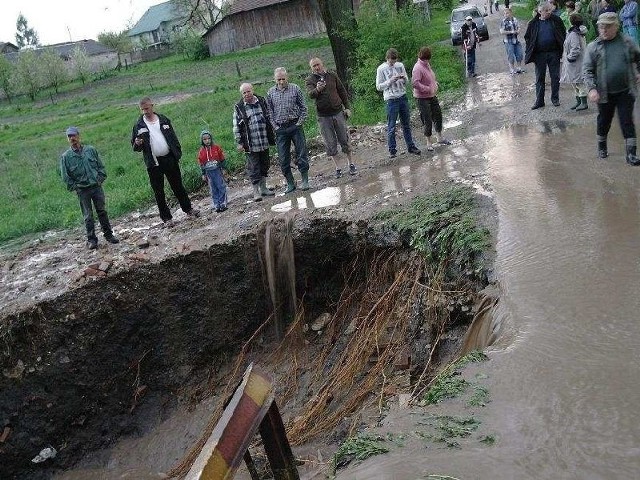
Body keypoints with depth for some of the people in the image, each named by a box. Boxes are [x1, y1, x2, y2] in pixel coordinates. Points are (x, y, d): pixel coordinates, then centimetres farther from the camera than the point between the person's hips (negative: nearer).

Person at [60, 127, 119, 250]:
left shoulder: (91, 150, 3)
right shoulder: (66, 157, -2)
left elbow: (101, 167, 8)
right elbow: (65, 177, 1)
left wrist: (100, 180, 0)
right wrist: (75, 187, -4)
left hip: (97, 187, 1)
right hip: (82, 190, -1)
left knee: (102, 211, 7)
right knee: (88, 216, 2)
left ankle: (108, 235, 17)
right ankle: (91, 240, 10)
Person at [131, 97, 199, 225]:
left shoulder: (163, 120, 6)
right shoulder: (139, 126, 0)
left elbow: (173, 138, 10)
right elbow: (134, 147, 5)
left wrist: (178, 154, 3)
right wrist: (137, 144, -19)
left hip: (169, 159, 1)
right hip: (153, 163, -1)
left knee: (178, 187, 12)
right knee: (159, 192, 4)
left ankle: (188, 209, 26)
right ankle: (166, 218, 12)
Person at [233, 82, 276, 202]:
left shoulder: (262, 101, 7)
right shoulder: (238, 108, -3)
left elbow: (269, 118, 16)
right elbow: (236, 127, -1)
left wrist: (272, 136, 14)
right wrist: (239, 143, -5)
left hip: (264, 142, 4)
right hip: (250, 144, -4)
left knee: (264, 165, 13)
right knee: (253, 167, -2)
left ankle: (263, 188, 27)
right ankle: (256, 192, 7)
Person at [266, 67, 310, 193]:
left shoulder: (295, 89, 1)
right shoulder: (270, 93, 5)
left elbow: (303, 107, 3)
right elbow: (269, 112, 9)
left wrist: (300, 122, -5)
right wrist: (274, 126, -1)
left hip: (295, 126, -2)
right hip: (280, 129, 2)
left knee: (301, 153, -2)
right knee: (283, 158, 3)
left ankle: (305, 180, 7)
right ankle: (290, 183, 13)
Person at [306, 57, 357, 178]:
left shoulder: (332, 76, 5)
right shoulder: (310, 80, -4)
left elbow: (342, 92, 12)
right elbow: (310, 94, -23)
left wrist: (347, 107, 7)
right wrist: (317, 90, -45)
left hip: (338, 112, 2)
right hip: (323, 117, -1)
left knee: (344, 139, 6)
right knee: (330, 143, 4)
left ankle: (350, 163, 21)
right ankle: (337, 167, 14)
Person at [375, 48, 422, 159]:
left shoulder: (400, 65, 7)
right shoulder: (381, 69, -5)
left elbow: (407, 81, 15)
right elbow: (378, 87, -6)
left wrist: (404, 78, -9)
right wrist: (391, 81, -17)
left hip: (403, 97, 4)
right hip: (391, 100, -4)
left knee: (406, 124, 11)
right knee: (391, 126, 0)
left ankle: (411, 146, 21)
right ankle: (392, 150, 8)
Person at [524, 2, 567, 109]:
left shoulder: (556, 20, 0)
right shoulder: (533, 23, 0)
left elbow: (563, 34, 8)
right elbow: (527, 38, 9)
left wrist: (561, 48, 0)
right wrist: (530, 51, 1)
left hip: (554, 53, 0)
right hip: (539, 54, 0)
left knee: (555, 77, 6)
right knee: (539, 78, 6)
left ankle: (555, 98, 20)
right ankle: (539, 101, 12)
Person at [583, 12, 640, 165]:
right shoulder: (593, 47, -3)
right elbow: (587, 70, -6)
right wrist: (591, 88, -16)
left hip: (625, 92, 0)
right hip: (605, 93, 0)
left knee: (627, 121, -1)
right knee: (604, 121, 14)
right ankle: (602, 147, 36)